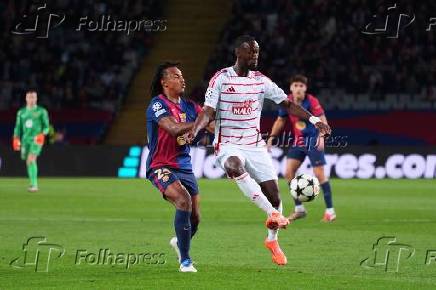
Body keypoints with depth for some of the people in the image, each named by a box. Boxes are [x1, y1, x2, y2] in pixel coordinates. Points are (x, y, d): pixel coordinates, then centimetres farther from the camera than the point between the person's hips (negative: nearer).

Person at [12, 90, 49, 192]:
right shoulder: (21, 112, 12)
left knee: (31, 160, -20)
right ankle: (33, 184, 19)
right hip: (25, 140, 5)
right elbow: (18, 127, 15)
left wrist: (42, 134, -16)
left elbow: (46, 126, 3)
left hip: (36, 140, -5)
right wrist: (16, 139, 3)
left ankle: (34, 185, -22)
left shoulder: (42, 111, 2)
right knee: (28, 162, 6)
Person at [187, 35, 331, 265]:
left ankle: (272, 240, 24)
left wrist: (313, 119, -3)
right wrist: (194, 131, -29)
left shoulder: (261, 81, 6)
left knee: (273, 193, -2)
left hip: (255, 145, 4)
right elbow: (208, 112, -9)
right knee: (234, 166, -39)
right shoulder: (221, 79, -5)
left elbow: (287, 104, 10)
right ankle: (273, 213, -36)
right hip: (228, 145, -4)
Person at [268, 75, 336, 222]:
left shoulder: (311, 102, -15)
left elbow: (322, 120, -20)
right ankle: (299, 209, 7)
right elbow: (280, 120, 13)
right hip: (298, 141, 5)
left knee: (319, 175, -7)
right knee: (288, 173, -4)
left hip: (313, 141, -5)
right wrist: (272, 136, 5)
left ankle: (330, 210, 2)